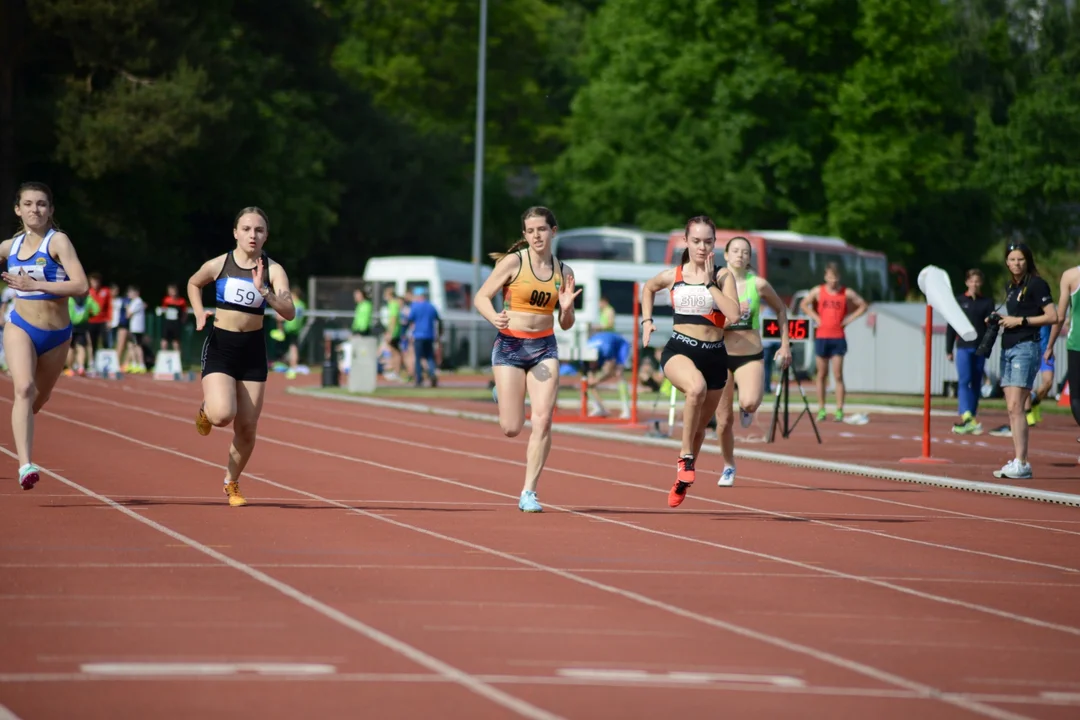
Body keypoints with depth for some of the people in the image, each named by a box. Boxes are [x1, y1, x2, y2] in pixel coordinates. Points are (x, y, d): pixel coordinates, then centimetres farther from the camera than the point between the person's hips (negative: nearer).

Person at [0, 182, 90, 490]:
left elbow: (82, 286, -20)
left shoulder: (58, 241, -9)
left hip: (57, 334, 0)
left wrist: (36, 285, -23)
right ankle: (25, 465, -32)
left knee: (40, 397, 18)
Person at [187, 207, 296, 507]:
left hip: (253, 349, 1)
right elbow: (193, 284, 17)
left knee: (246, 428, 5)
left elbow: (289, 312, -18)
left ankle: (232, 482, 31)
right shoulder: (218, 265, -5)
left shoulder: (273, 270, -7)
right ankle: (205, 409, 16)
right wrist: (199, 314, 2)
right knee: (222, 415, -22)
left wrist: (264, 291, -32)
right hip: (220, 346, -1)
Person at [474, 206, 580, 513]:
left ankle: (529, 493, -4)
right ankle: (501, 394, 34)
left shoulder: (563, 272, 5)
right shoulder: (514, 262, -5)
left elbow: (566, 325, 11)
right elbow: (481, 297, -5)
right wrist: (494, 318, -25)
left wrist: (566, 308, -12)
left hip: (544, 348, 3)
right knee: (511, 428, -3)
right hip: (510, 346, -3)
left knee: (543, 421, -12)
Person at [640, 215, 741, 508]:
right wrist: (646, 321, 14)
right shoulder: (673, 275, 3)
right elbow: (648, 288, 26)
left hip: (714, 354, 2)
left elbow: (734, 314, -17)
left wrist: (709, 282, -15)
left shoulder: (723, 276, -1)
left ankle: (681, 482, 37)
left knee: (700, 425, 12)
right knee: (697, 387, -37)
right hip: (679, 349, -2)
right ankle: (685, 458, -22)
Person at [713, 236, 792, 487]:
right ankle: (728, 467, 26)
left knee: (749, 403, -29)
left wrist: (785, 345, 10)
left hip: (751, 356, -1)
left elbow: (780, 310, 13)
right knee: (724, 420, 4)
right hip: (722, 356, 1)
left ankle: (746, 408, 10)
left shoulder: (758, 284, -2)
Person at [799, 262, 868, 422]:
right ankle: (821, 410, 9)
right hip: (821, 337, 1)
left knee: (838, 375, -6)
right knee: (822, 374, 4)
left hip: (838, 338, -1)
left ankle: (839, 410, -6)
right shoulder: (818, 291, 4)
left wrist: (849, 319, 0)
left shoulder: (847, 293, 2)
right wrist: (815, 317, 2)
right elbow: (804, 304, 16)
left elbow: (863, 306, 9)